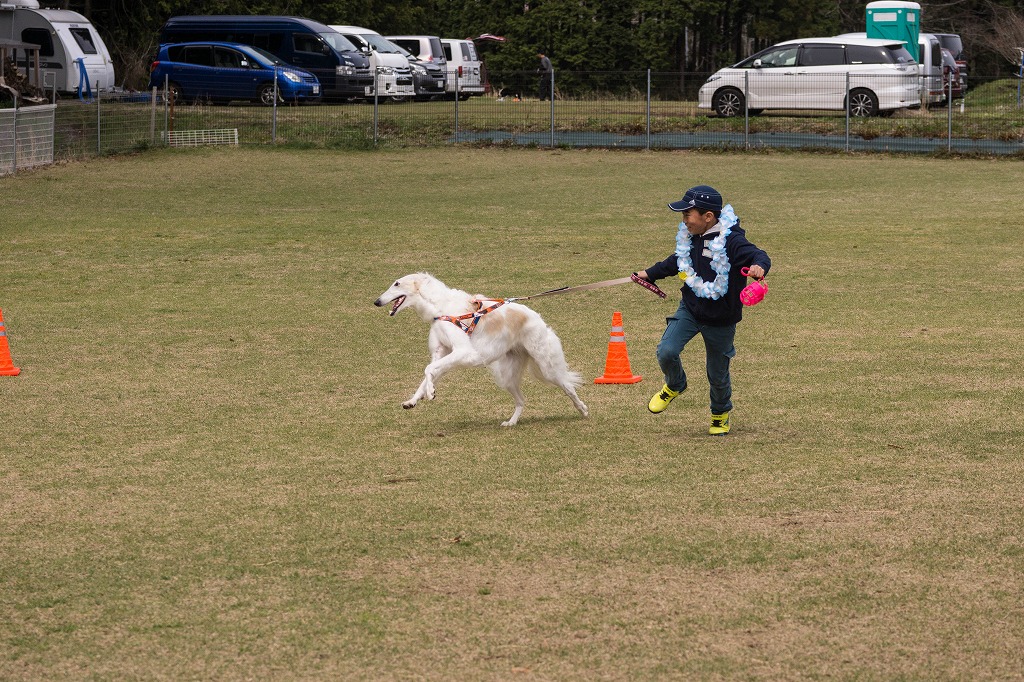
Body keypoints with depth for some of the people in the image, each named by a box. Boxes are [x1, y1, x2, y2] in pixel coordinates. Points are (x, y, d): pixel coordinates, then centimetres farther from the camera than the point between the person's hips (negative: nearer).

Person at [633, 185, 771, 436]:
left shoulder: (731, 241, -23)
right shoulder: (689, 236, -1)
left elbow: (758, 256, -34)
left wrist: (759, 266, -59)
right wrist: (650, 274, 28)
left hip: (721, 319, -5)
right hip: (690, 309, 5)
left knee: (718, 373, 10)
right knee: (666, 352, -16)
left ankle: (721, 414, 40)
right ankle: (674, 386, 17)